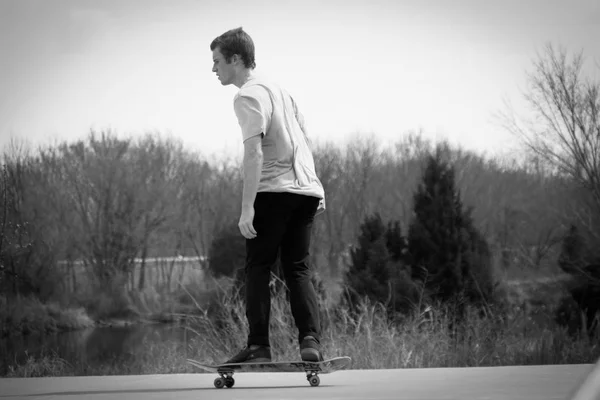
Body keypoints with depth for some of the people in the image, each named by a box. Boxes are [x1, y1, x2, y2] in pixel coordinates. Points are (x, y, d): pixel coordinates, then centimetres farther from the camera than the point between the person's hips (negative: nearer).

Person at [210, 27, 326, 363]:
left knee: (259, 268, 1)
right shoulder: (279, 90, 22)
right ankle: (311, 341, -5)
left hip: (274, 190, -8)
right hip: (306, 189, 8)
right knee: (298, 269, 8)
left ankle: (259, 345, -2)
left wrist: (247, 208, -20)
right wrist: (317, 191, 26)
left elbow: (254, 153, -17)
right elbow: (307, 143, 24)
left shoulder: (249, 96, -7)